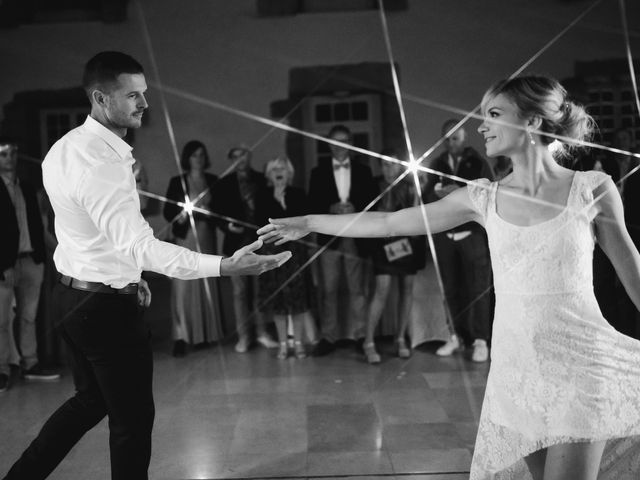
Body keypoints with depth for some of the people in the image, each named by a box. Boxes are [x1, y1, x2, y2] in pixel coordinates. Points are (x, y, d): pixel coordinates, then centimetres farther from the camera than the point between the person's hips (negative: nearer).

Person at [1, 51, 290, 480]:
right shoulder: (102, 161, -25)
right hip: (108, 306, -9)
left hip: (75, 295, 10)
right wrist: (224, 266, -41)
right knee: (132, 420, 6)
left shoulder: (65, 147, 5)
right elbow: (138, 245, -34)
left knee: (92, 399, 26)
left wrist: (125, 274, 17)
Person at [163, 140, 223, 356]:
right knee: (183, 287, -8)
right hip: (185, 238, -3)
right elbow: (167, 212, 1)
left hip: (207, 238, 3)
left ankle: (207, 332, 18)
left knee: (208, 286, 6)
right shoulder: (177, 182, 2)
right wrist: (180, 215, -18)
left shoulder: (213, 181, 9)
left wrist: (207, 211, -9)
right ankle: (181, 337, -6)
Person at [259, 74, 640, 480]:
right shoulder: (484, 198, 3)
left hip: (580, 362, -2)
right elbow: (389, 222, 8)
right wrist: (309, 223, 10)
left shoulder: (593, 188, -4)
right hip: (517, 367, 3)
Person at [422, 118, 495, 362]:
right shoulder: (437, 164, 10)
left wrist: (461, 192, -19)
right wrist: (437, 191, -12)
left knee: (478, 288, -3)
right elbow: (427, 196, 11)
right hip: (445, 235, 3)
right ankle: (458, 335, 19)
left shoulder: (478, 162, 0)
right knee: (451, 289, 7)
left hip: (473, 234, -3)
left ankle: (480, 340, 6)